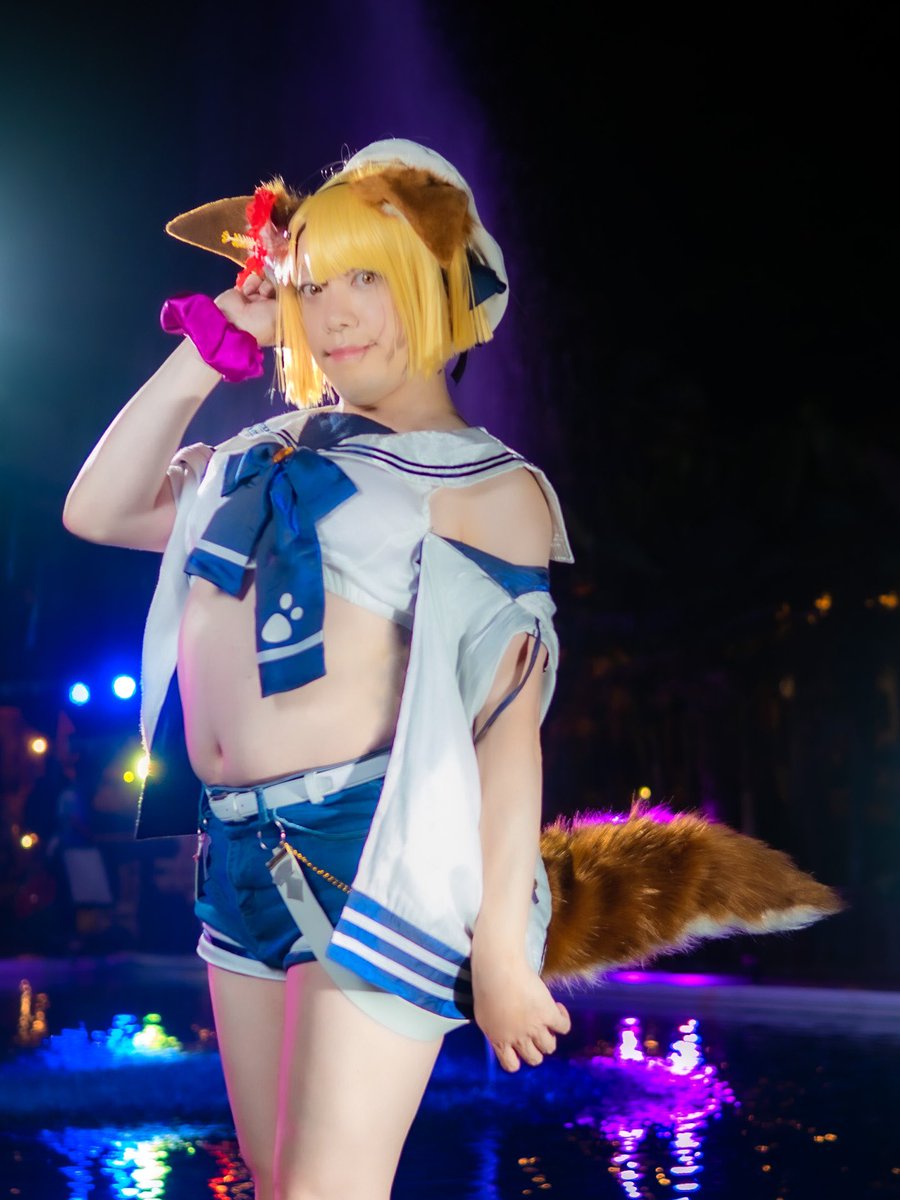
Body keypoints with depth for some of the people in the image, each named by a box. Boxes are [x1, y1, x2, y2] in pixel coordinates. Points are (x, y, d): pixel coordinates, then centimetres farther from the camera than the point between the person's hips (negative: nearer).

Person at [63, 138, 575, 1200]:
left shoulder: (486, 487, -1)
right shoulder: (267, 455, 16)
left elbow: (509, 725, -7)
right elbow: (97, 510, 13)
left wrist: (501, 950, -11)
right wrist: (207, 350, 10)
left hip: (380, 850, -6)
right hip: (242, 852, 6)